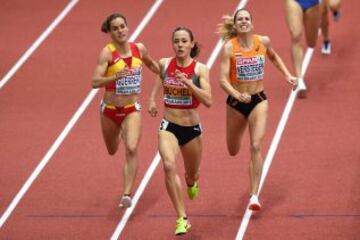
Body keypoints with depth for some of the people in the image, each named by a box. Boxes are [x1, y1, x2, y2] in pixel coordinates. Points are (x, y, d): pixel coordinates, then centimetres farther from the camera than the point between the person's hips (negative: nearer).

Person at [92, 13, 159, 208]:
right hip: (110, 109, -1)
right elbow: (95, 82, -26)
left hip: (132, 109, 1)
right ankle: (120, 133, 60)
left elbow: (151, 64, 20)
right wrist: (115, 77, -42)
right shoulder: (107, 53, -17)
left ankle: (127, 194, -19)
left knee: (131, 149, -20)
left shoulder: (139, 49, -5)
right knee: (112, 150, 22)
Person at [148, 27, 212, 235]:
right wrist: (153, 99, 9)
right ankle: (182, 218, -25)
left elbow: (208, 101, -20)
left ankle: (192, 182, 60)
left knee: (192, 174, 19)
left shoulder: (200, 69, -10)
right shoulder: (164, 64, -2)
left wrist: (188, 83, -29)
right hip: (169, 127, 0)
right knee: (169, 166, -26)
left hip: (192, 128, 0)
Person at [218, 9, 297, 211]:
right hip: (236, 102, 0)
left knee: (256, 147, -15)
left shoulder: (263, 41, -6)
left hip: (259, 100, 0)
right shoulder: (229, 48, -15)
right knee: (233, 151, 15)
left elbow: (274, 56, 19)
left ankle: (254, 195, -14)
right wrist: (238, 95, -37)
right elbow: (223, 80, -20)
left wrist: (288, 75, 8)